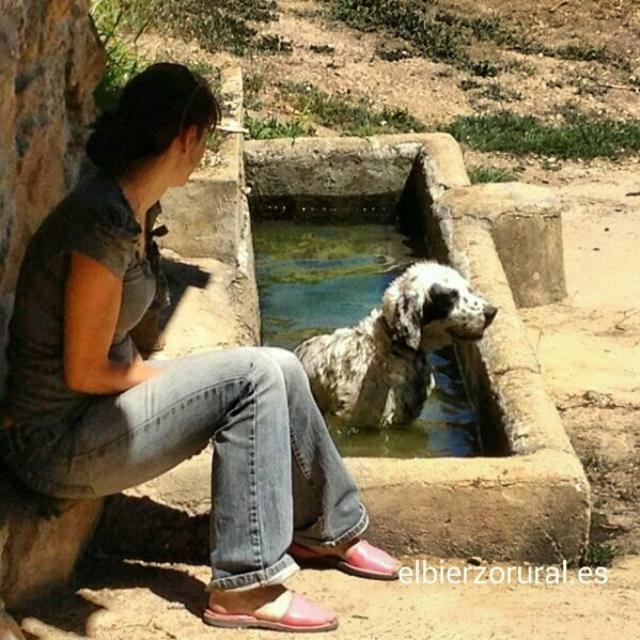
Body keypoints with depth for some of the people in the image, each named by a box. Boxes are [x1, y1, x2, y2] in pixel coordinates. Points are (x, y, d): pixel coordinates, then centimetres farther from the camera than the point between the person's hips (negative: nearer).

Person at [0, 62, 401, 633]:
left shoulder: (129, 203, 5)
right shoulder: (106, 227, -26)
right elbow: (82, 372, -21)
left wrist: (147, 372, -1)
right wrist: (164, 376, -7)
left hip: (94, 407, 9)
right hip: (57, 445, -9)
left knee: (280, 369, 2)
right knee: (255, 377, -18)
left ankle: (328, 528, 22)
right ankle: (245, 586, -13)